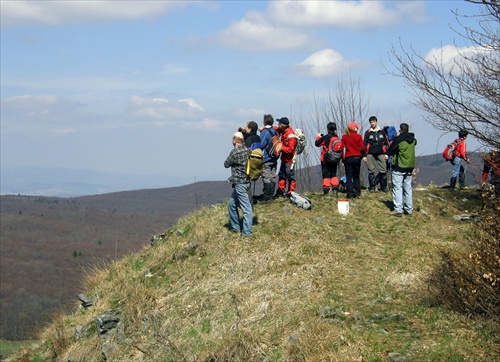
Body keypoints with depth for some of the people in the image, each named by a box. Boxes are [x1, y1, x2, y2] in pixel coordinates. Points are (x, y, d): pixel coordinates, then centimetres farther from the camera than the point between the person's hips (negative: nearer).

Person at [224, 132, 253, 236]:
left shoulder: (235, 152, -16)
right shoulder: (247, 149, 7)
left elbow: (226, 164, -5)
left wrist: (228, 160, 12)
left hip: (240, 183, -9)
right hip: (246, 180, 9)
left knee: (246, 207, -7)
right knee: (231, 204, 19)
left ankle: (247, 231, -5)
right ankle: (235, 227, 24)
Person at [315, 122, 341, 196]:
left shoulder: (325, 137, -13)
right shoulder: (338, 138, 2)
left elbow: (317, 143, -6)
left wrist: (318, 137, 11)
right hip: (335, 160, 5)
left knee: (326, 174, 0)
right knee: (333, 174, 14)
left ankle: (326, 190, -4)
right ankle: (335, 189, 4)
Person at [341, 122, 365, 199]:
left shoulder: (344, 137, -1)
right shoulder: (358, 137, -5)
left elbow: (342, 149, -3)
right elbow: (362, 148, -6)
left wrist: (343, 159, 2)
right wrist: (361, 155, 13)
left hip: (348, 158, 0)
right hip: (357, 158, 0)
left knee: (349, 177, 3)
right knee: (356, 176, 13)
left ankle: (350, 194, -3)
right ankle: (357, 193, 9)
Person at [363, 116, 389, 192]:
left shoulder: (381, 132, 11)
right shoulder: (367, 133, 7)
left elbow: (386, 143, 13)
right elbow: (365, 145, 7)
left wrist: (386, 154, 5)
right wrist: (364, 155, 1)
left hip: (381, 154, 1)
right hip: (370, 154, -1)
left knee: (383, 171, -3)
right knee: (371, 171, 0)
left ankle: (384, 187, 4)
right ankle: (372, 187, 6)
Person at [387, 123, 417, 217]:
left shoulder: (398, 140, -14)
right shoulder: (413, 140, 2)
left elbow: (389, 151, -6)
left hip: (398, 168, -6)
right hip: (409, 167, 6)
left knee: (397, 188, -3)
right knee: (407, 188, 14)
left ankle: (398, 210, -8)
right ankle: (409, 209, 18)